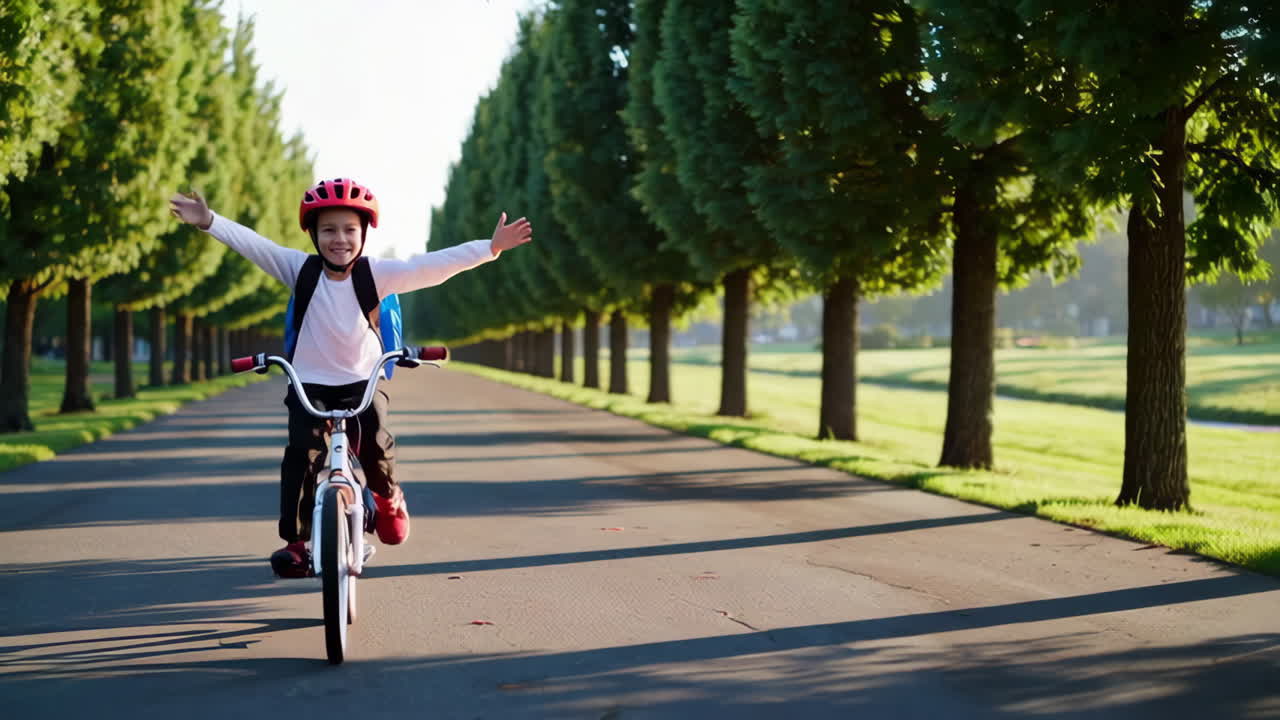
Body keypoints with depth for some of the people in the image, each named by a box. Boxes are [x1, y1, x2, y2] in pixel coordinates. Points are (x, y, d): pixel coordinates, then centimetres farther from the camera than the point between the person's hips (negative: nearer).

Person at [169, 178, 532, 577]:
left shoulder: (378, 273, -9)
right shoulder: (300, 269, -6)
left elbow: (432, 267, -16)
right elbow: (251, 243, -10)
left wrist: (490, 247, -25)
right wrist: (209, 221, -22)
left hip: (362, 382, 0)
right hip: (310, 383, 0)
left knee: (376, 444, -20)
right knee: (302, 450, -21)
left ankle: (387, 496, 15)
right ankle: (295, 539, -11)